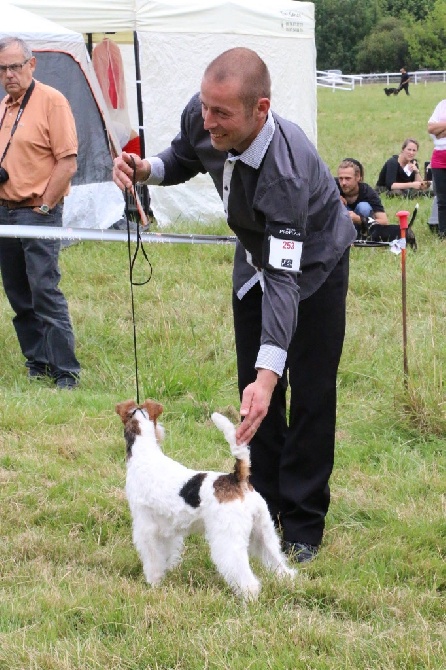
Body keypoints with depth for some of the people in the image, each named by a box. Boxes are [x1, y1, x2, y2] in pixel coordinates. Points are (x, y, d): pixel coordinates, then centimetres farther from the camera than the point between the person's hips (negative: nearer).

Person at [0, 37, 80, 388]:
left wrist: (43, 206, -12)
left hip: (38, 214, -8)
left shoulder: (51, 101, -8)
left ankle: (66, 371, -8)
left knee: (45, 293, -12)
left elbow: (67, 162, -11)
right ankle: (38, 362, 19)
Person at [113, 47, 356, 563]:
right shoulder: (200, 119, -26)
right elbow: (185, 157, 1)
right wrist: (147, 169, -24)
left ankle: (302, 526, 7)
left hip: (313, 264, -6)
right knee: (254, 389, 9)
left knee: (310, 396, -3)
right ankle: (263, 506, 20)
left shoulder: (286, 168, -44)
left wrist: (269, 373, -54)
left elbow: (284, 279, -46)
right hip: (255, 259, 6)